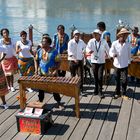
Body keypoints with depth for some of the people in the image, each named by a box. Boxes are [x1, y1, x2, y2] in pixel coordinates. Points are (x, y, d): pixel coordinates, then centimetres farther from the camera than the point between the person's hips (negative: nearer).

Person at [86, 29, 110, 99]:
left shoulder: (104, 41, -3)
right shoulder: (91, 41, -5)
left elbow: (107, 49, 8)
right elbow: (88, 47, -14)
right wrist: (89, 50, -35)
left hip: (101, 62, -1)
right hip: (94, 61, 1)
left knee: (100, 77, -8)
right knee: (95, 76, 10)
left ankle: (100, 91, 1)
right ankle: (96, 89, 26)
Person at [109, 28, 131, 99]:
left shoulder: (128, 44, -3)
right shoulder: (114, 43, -8)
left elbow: (129, 54, 7)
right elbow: (111, 52, -5)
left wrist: (129, 61, 12)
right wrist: (113, 55, -26)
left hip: (125, 65, 0)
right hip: (117, 64, 0)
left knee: (125, 80, -1)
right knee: (117, 80, 11)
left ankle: (123, 94, 15)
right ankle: (117, 93, 27)